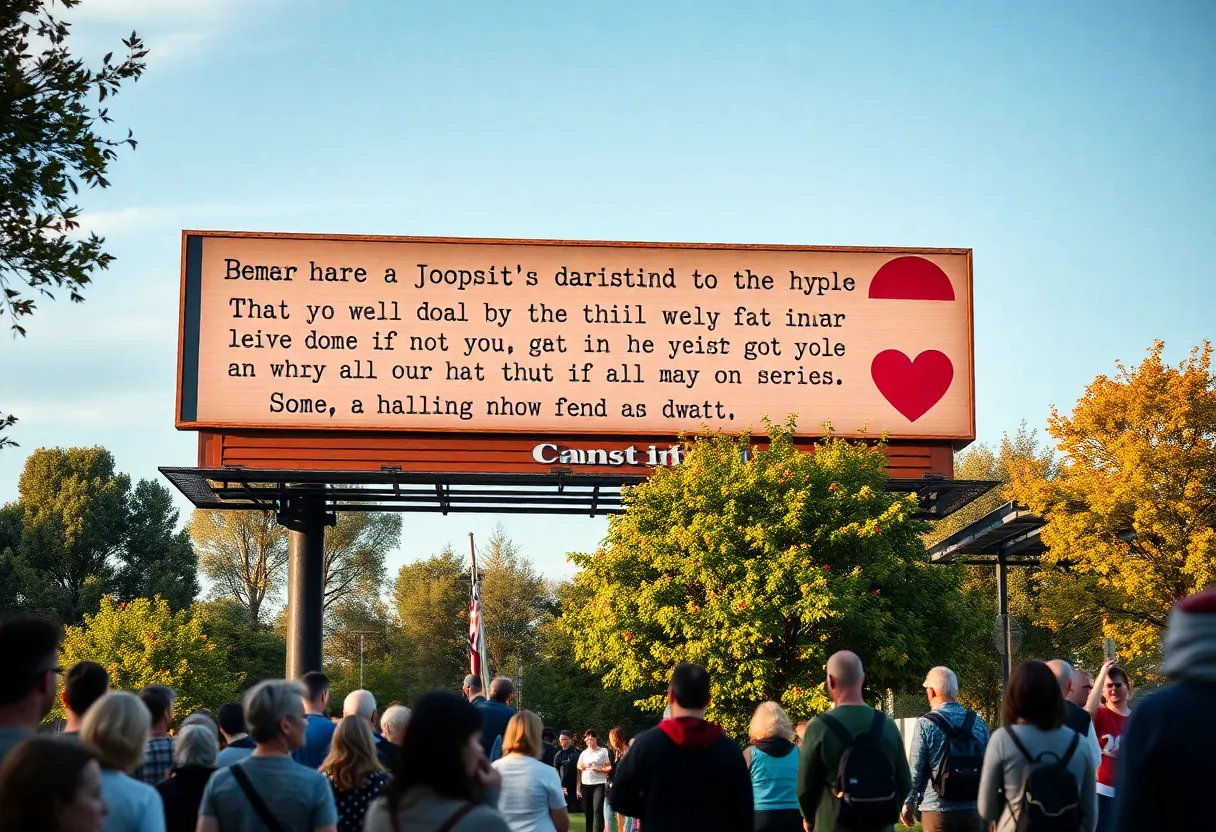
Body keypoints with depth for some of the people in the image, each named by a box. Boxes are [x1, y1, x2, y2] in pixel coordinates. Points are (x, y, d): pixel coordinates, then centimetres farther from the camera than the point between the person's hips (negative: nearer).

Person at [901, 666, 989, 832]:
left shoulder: (925, 724, -9)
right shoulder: (978, 723, 4)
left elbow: (916, 770, -7)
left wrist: (908, 803, 6)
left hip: (938, 810, -4)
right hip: (972, 810, 4)